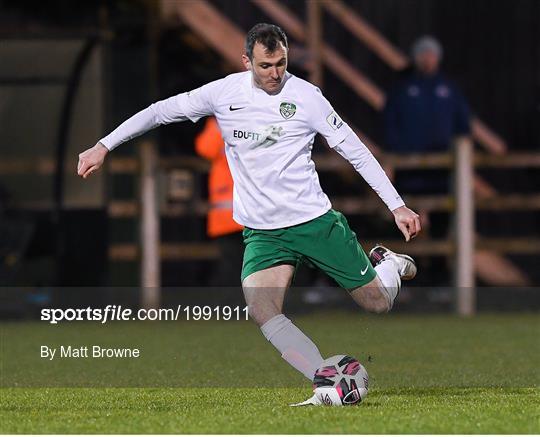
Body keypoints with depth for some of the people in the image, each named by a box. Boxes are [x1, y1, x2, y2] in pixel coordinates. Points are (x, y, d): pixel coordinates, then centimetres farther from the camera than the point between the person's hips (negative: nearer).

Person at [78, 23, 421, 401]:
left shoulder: (305, 96, -7)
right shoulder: (224, 93, -2)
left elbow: (355, 150, -3)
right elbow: (162, 111, 7)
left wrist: (397, 206, -5)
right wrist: (103, 146, 3)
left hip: (315, 220, -1)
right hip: (262, 232, 2)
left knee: (378, 303, 2)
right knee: (261, 310, -25)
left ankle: (389, 265, 38)